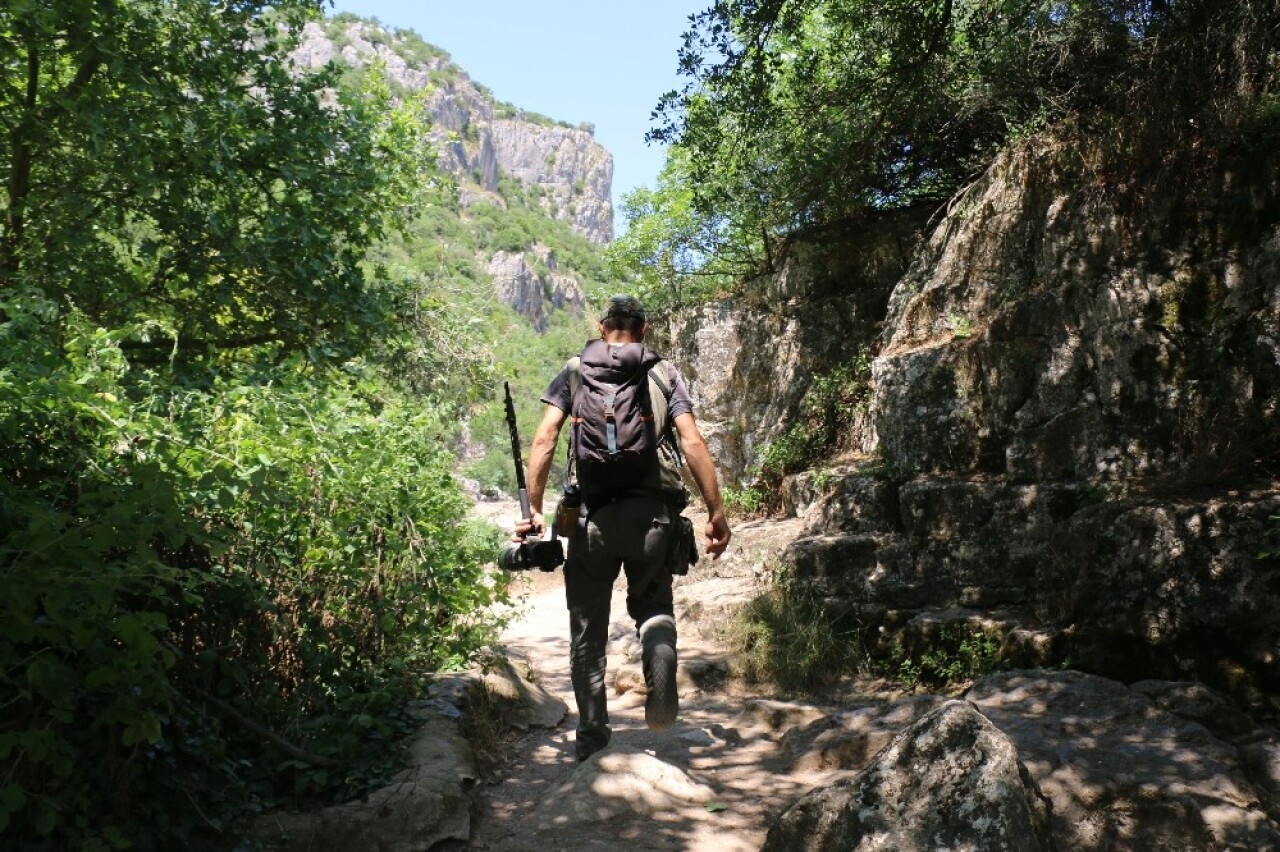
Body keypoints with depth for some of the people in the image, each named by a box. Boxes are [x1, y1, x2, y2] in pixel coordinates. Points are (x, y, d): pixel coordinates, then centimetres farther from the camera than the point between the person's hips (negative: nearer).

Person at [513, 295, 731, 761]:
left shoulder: (574, 370, 10)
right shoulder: (665, 373, 9)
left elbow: (544, 439, -1)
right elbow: (692, 443, -1)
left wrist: (533, 508, 0)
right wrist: (716, 511, 0)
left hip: (592, 513, 0)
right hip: (651, 510, 0)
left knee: (588, 627, 14)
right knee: (653, 605, 20)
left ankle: (591, 732, 14)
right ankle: (659, 640, -13)